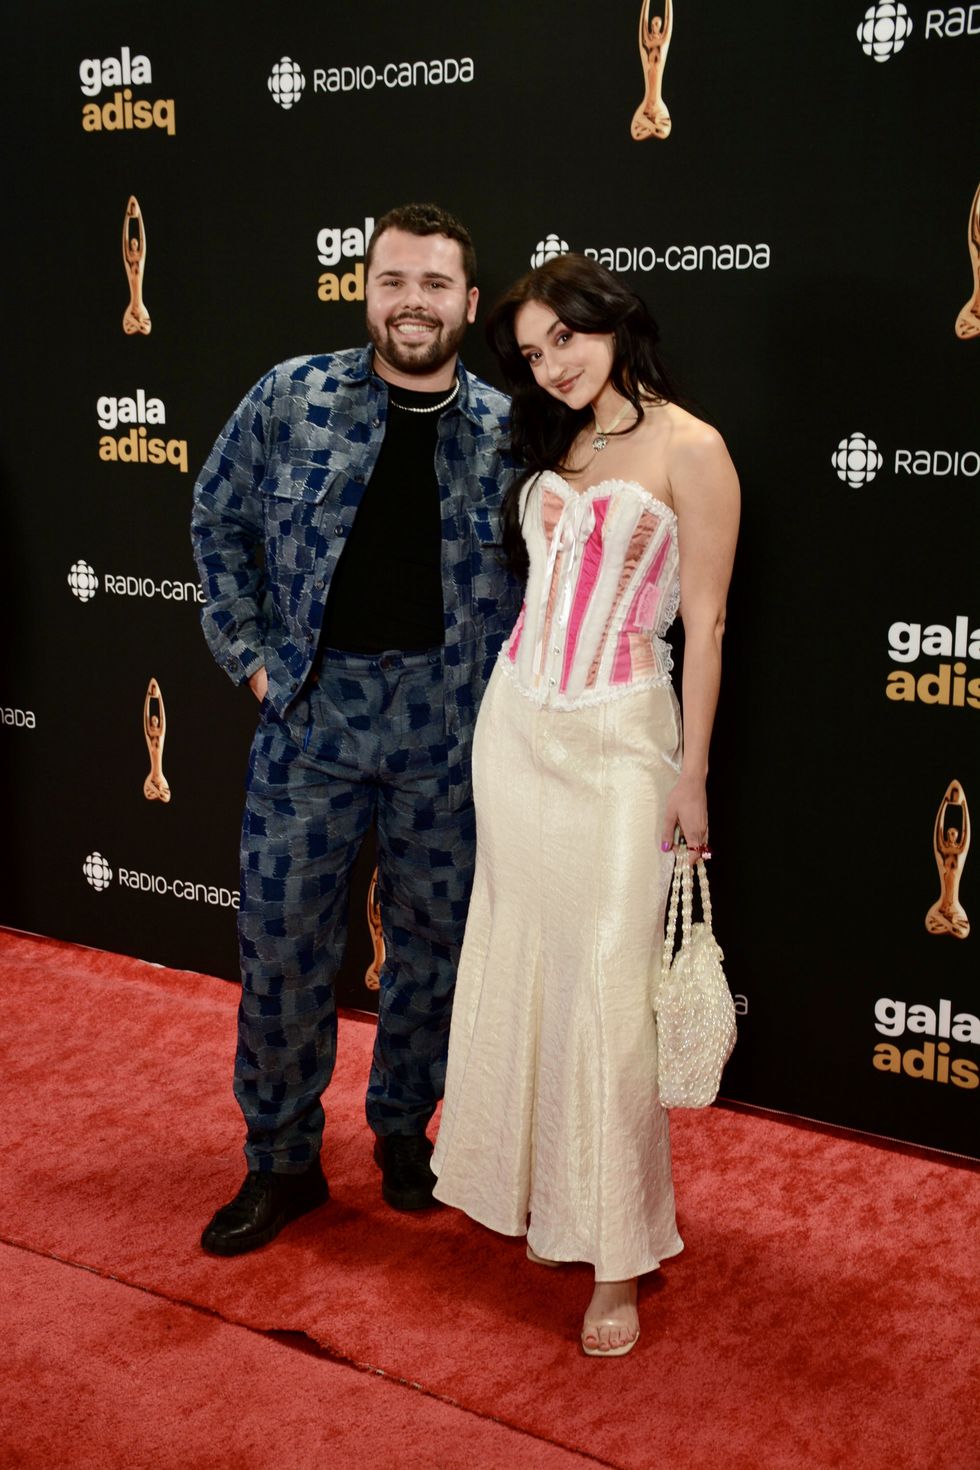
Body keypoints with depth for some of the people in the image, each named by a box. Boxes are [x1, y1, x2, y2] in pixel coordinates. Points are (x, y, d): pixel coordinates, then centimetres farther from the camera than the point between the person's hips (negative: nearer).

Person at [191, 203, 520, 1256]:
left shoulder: (507, 433, 1)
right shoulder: (293, 397, -1)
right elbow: (219, 518, 9)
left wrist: (505, 687, -1)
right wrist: (249, 650, 3)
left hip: (446, 726, 1)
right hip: (312, 706, 0)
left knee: (432, 940, 11)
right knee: (281, 938, 3)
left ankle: (402, 1129, 33)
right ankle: (280, 1162, 20)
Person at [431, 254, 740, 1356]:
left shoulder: (687, 450, -8)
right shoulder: (551, 447, 11)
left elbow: (705, 622, -8)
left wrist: (691, 771, -8)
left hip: (617, 738, -6)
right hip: (515, 718, 6)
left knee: (604, 984, -6)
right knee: (516, 958, 12)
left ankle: (615, 1256, 4)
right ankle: (526, 1178, 30)